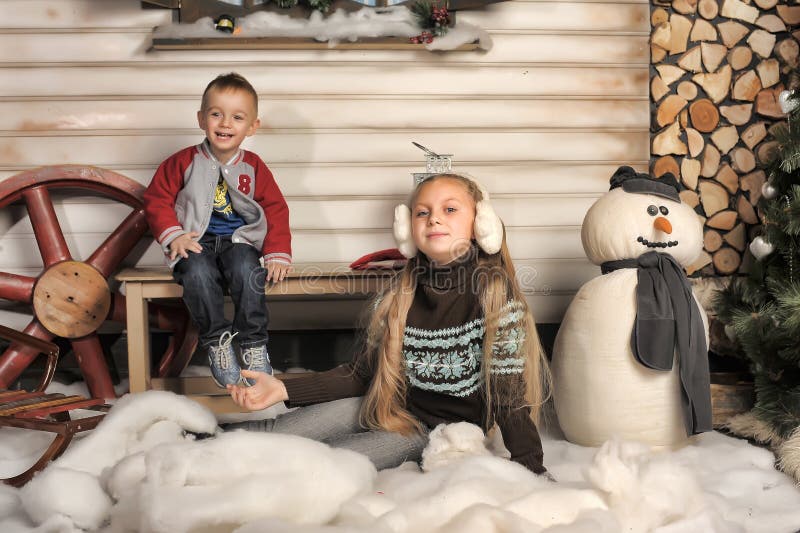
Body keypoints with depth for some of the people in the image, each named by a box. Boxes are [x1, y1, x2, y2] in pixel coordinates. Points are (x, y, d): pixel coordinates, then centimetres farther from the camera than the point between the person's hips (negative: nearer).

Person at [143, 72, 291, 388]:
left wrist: (277, 255, -6)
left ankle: (254, 344, -19)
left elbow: (275, 210, 5)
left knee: (247, 269, -33)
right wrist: (172, 236, -10)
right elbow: (157, 198, 4)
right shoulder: (184, 162, 0)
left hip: (239, 241, 1)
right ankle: (217, 342, -19)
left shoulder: (254, 167, 4)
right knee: (197, 273, -34)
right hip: (197, 243, 0)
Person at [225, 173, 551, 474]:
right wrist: (283, 388, -10)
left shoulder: (493, 290, -17)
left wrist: (531, 470, -24)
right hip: (392, 405, 5)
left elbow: (508, 387, -17)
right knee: (278, 431, -15)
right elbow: (361, 373, 1)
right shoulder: (400, 294, -3)